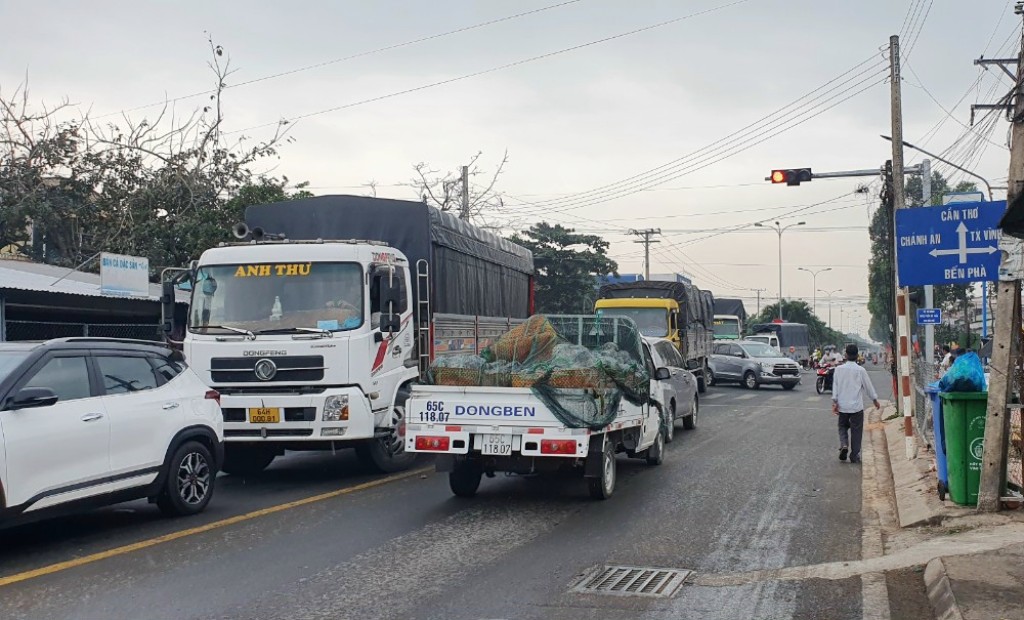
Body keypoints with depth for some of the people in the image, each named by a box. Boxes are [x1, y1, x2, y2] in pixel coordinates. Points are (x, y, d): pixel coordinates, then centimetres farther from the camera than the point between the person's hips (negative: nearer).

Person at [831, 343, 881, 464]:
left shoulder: (839, 369, -2)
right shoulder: (860, 370, -7)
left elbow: (835, 386, -2)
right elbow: (868, 386, 2)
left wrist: (835, 402, 1)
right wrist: (875, 400, 16)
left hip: (842, 406, 2)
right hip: (856, 406, -2)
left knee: (843, 426, 19)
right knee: (856, 430, 7)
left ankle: (844, 445, -6)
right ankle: (854, 455, 8)